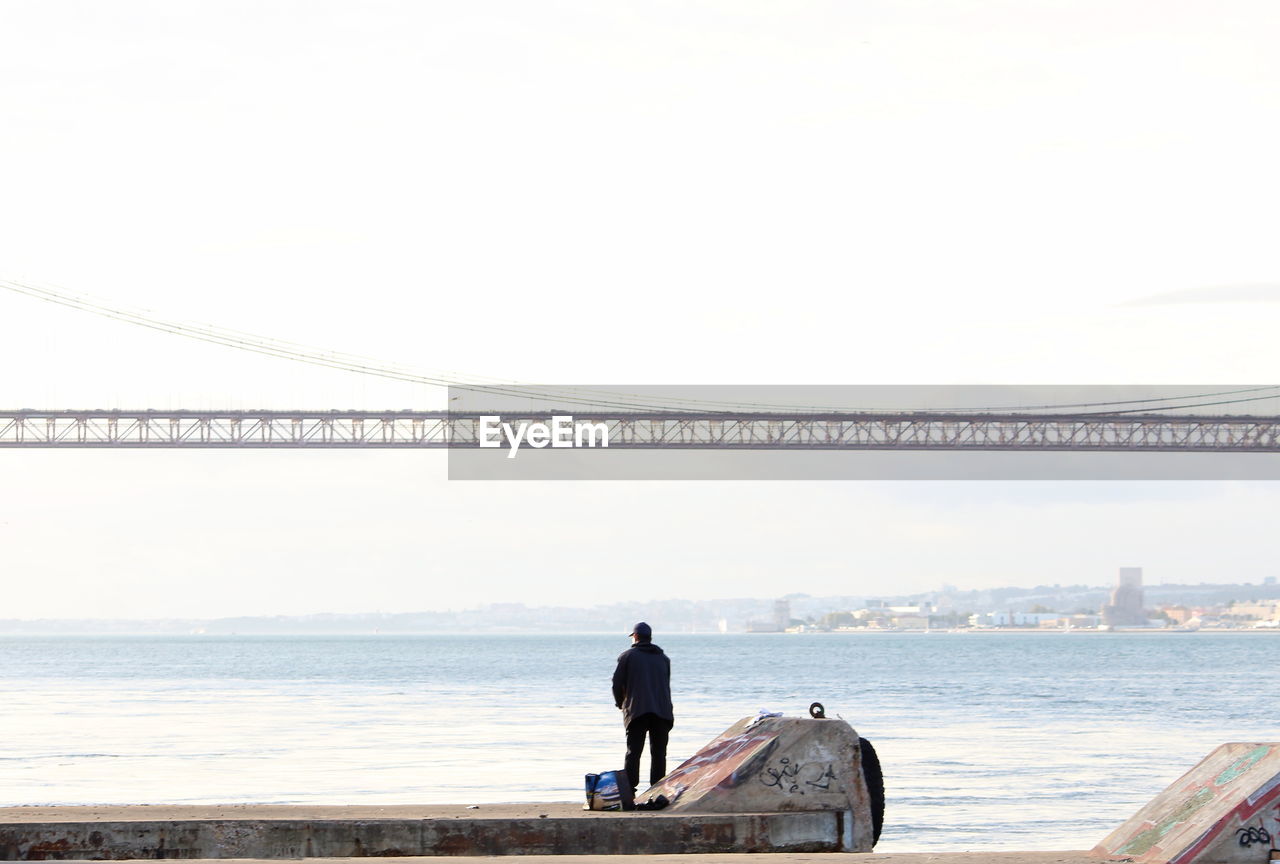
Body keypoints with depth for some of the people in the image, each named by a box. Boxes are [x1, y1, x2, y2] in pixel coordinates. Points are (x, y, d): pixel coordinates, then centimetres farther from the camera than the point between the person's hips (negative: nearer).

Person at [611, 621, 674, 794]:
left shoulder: (627, 656, 5)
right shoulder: (663, 658, 18)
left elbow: (617, 683, 3)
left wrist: (620, 703, 21)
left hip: (636, 711, -3)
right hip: (662, 711, 3)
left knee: (633, 752, -3)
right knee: (659, 753, 4)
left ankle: (629, 791, -13)